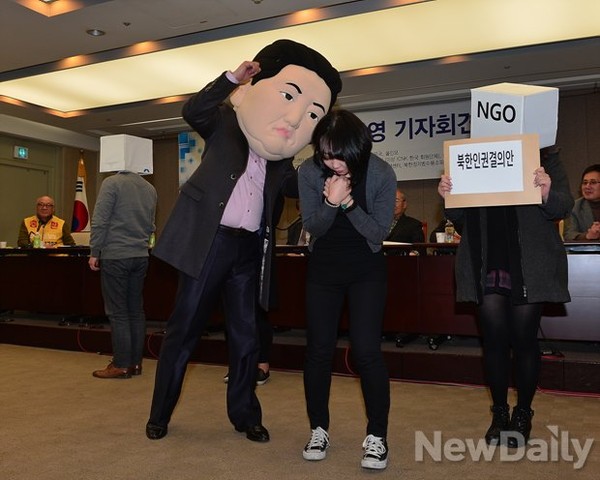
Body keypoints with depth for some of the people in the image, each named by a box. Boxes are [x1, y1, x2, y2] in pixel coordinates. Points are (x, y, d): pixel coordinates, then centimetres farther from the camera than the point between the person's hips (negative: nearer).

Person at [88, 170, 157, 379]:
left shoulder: (112, 182, -7)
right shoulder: (150, 188, 11)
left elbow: (99, 221, -11)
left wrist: (94, 252, -4)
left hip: (115, 256, -6)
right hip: (141, 256, 6)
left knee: (117, 312, 0)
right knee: (136, 310, 10)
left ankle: (121, 365, 4)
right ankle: (136, 362, 15)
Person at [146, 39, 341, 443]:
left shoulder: (281, 159, 14)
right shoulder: (225, 123, 4)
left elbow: (302, 189, 13)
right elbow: (193, 112, -11)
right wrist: (231, 79, -15)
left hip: (249, 250, 4)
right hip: (209, 241, -3)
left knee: (245, 336, 8)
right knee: (183, 329, 4)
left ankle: (245, 414, 25)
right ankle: (160, 413, 21)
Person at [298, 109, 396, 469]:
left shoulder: (382, 174, -17)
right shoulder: (309, 172, -14)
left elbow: (379, 232, -15)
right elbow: (313, 227, -10)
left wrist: (348, 203, -29)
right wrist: (331, 201, -30)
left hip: (367, 269, -1)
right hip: (323, 268, 2)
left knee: (367, 351, -9)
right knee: (319, 350, 4)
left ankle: (377, 437, 7)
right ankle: (319, 430, 20)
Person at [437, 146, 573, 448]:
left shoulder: (545, 159, 4)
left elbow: (563, 208, 0)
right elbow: (460, 216, 12)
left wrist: (547, 193, -23)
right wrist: (447, 196, -9)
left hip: (529, 268, -2)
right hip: (488, 267, 2)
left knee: (524, 339, 5)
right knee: (494, 340, 4)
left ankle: (523, 414, 23)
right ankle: (499, 413, 21)